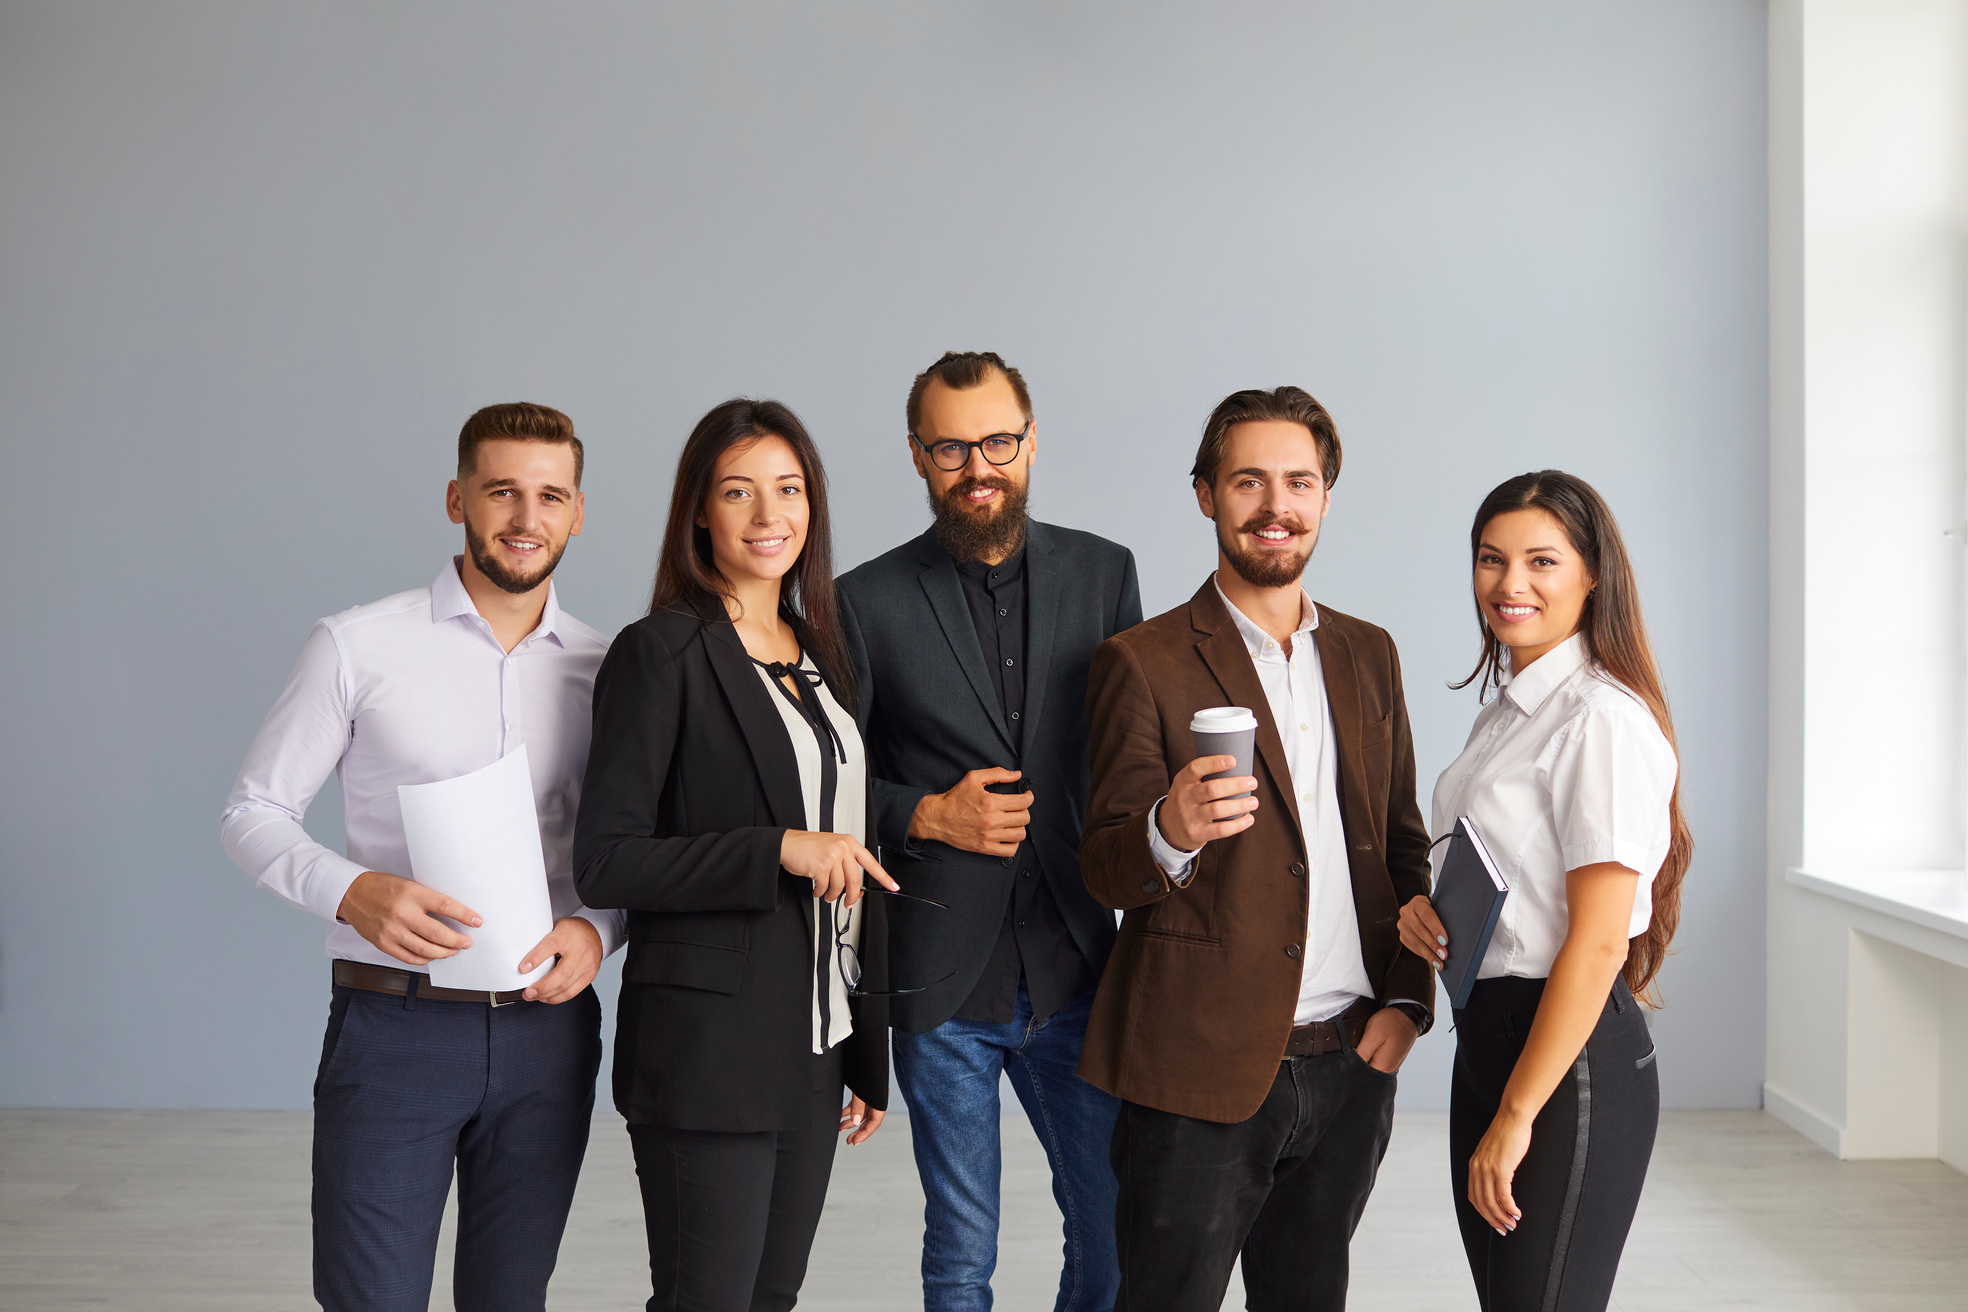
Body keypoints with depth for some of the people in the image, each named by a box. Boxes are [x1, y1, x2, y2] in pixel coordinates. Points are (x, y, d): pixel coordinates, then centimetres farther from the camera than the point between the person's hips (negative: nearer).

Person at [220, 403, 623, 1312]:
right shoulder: (358, 646, -3)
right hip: (394, 1024, -3)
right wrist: (352, 891, -19)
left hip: (548, 1027, 3)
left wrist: (598, 928, -8)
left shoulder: (603, 669, 6)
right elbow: (253, 813, 0)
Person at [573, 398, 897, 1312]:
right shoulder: (661, 654, -9)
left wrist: (868, 1055, 16)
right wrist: (778, 851, -21)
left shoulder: (817, 654, 13)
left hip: (813, 1044, 7)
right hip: (708, 1046, -7)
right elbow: (603, 864, -13)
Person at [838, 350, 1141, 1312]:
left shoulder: (1103, 573, 4)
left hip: (1074, 968, 2)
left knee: (1116, 1226, 10)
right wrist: (928, 815, -13)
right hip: (940, 980, -1)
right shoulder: (869, 601, -2)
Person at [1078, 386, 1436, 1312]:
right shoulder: (1143, 662, -5)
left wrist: (1408, 996, 4)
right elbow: (1105, 870, -9)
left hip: (1351, 1065, 5)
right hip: (1199, 1070, -4)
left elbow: (1403, 844, 16)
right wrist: (1169, 831, -31)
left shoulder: (1368, 655, 11)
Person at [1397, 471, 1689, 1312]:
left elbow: (1597, 941, -20)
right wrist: (1426, 913, 3)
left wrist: (1516, 1115, -18)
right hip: (1487, 1038, 9)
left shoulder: (1602, 720, -16)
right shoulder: (1505, 711, 12)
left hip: (1571, 1057, -9)